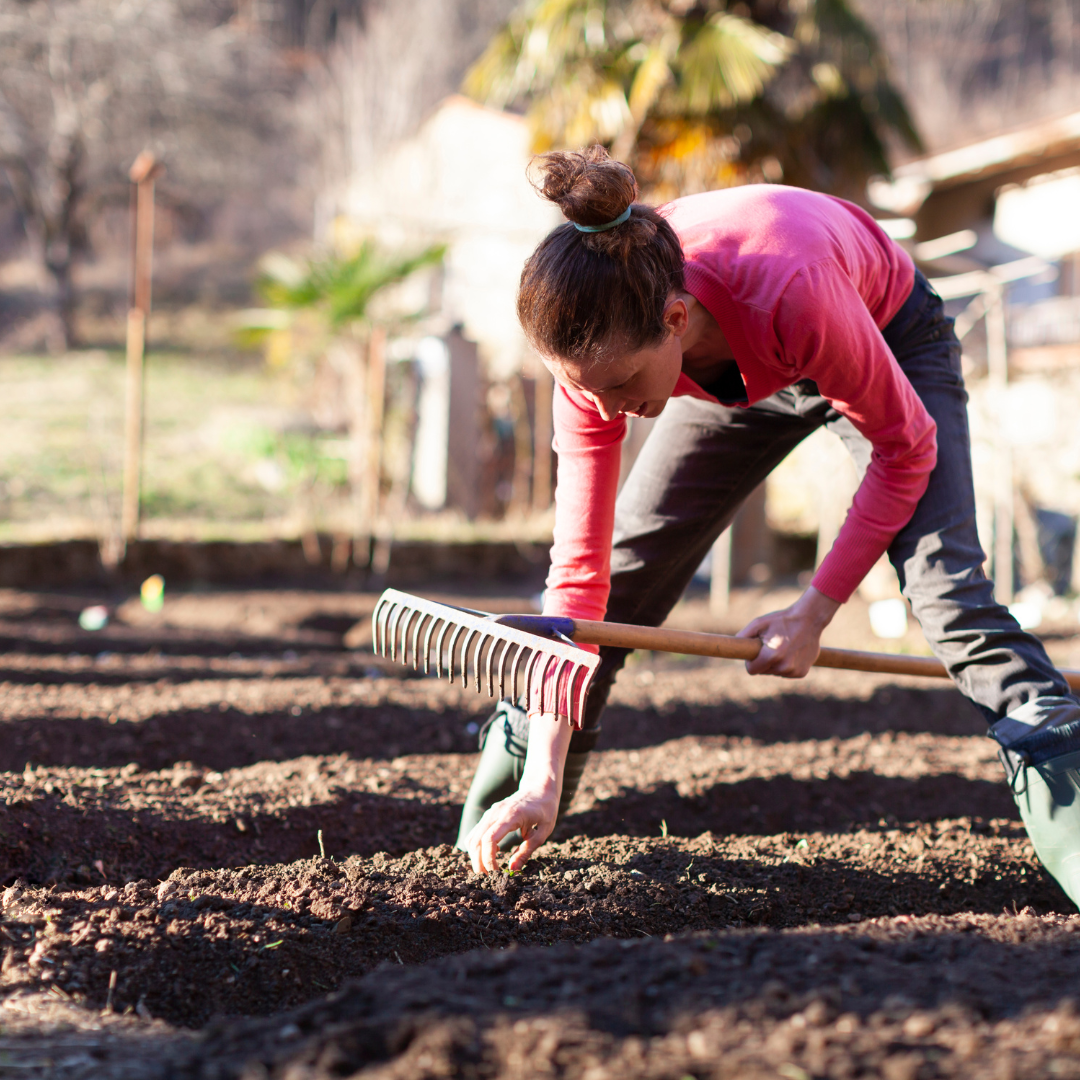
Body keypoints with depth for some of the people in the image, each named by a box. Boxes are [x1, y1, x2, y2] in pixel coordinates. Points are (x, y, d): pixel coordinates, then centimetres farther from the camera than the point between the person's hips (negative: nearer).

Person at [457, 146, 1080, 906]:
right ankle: (494, 820, 15)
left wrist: (816, 611, -26)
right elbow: (581, 569, -27)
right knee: (624, 573, -2)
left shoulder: (789, 294, -48)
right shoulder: (600, 346, -33)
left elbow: (904, 446, -29)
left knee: (945, 582, -22)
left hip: (890, 337, -3)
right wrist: (544, 784, -32)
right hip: (742, 374, 4)